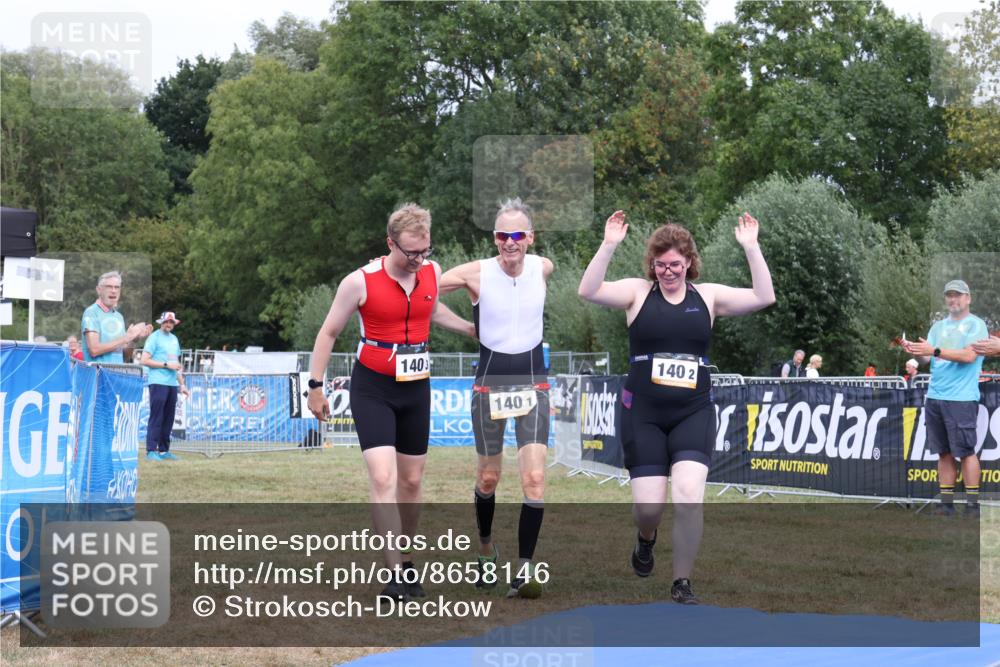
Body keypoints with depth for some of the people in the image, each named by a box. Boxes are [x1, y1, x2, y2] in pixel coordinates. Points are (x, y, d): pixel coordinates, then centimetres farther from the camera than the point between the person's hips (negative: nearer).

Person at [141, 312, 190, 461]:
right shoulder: (154, 337, -2)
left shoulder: (174, 339, 20)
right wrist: (166, 365, -12)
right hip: (158, 383, -7)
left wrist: (182, 384, 20)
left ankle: (164, 450, 13)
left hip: (172, 383, 7)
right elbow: (144, 360, -10)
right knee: (156, 418, -9)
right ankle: (151, 450, -8)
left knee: (168, 418, 7)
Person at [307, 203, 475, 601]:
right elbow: (329, 333, -4)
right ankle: (395, 575, -17)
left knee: (411, 480, 10)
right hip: (372, 389, -5)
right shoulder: (360, 282, -16)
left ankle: (405, 561, 26)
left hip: (416, 388, 5)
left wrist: (473, 329, 20)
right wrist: (316, 386, -4)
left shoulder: (432, 272, -1)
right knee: (383, 478, -17)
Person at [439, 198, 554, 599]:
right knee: (488, 478, 11)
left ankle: (524, 570, -10)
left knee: (535, 479, -13)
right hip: (490, 381, -1)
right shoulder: (476, 273, -12)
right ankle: (486, 549, 37)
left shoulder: (544, 268, -5)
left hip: (532, 381, 1)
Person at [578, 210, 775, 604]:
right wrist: (609, 245, -26)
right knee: (648, 505, -3)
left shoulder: (708, 296, 6)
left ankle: (682, 584, -1)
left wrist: (750, 247, -13)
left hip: (693, 413, 1)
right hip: (643, 413, 0)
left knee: (689, 493, -17)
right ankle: (646, 539, 36)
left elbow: (764, 297, -4)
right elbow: (589, 292, -15)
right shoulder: (638, 292, 1)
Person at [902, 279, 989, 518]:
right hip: (934, 397, 6)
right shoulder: (938, 326, 18)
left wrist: (935, 351, -22)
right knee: (944, 453, 7)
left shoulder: (976, 325, -2)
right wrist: (915, 351, -9)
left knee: (966, 451, -6)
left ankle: (972, 504, -1)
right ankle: (946, 503, 11)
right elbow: (927, 358, 13)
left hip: (961, 398, -6)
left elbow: (969, 355, -16)